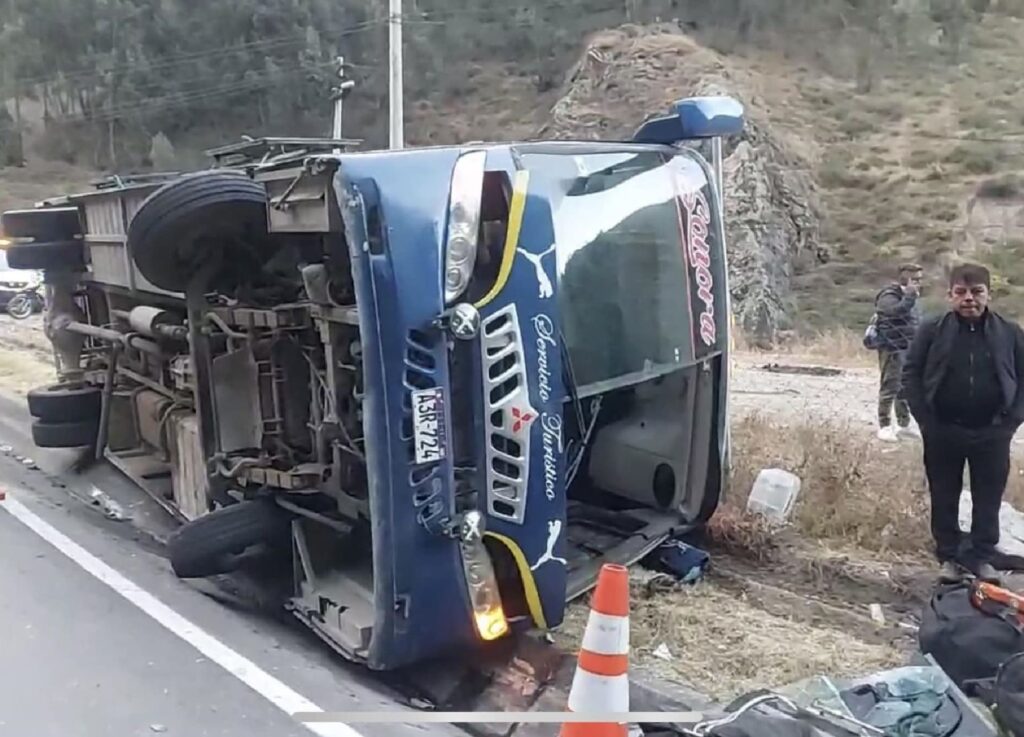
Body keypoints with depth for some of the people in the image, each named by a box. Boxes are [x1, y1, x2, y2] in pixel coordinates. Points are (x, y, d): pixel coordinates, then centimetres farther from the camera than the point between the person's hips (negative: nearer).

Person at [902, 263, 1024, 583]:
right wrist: (926, 420, -7)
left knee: (989, 499, 10)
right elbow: (911, 374, 0)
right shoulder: (932, 331, -3)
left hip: (992, 433, 1)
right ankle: (948, 557, 23)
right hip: (943, 433, -1)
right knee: (944, 499, 9)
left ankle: (982, 557, 25)